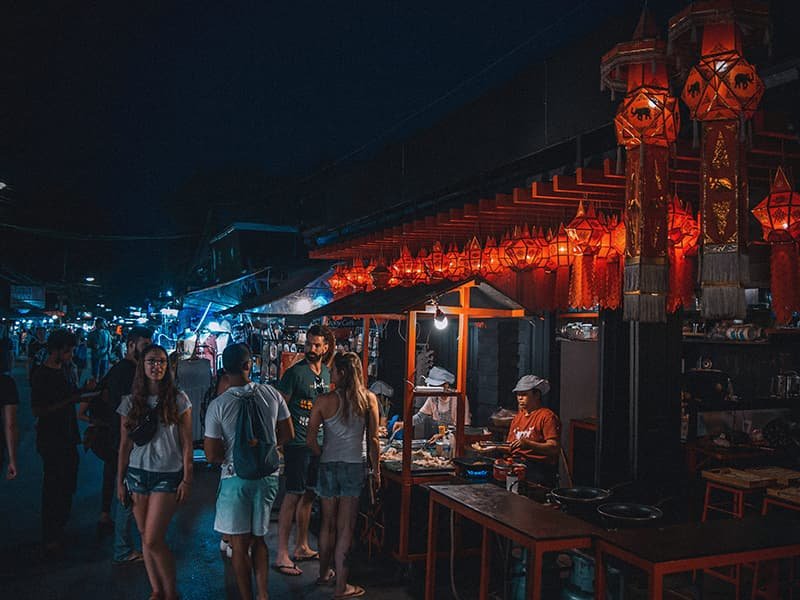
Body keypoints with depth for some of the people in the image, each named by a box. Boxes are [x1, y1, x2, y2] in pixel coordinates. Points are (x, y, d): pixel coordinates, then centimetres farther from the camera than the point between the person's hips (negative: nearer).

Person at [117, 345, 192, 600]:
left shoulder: (178, 400, -3)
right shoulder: (130, 402, 5)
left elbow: (187, 444, -2)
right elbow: (124, 445, 9)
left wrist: (187, 480, -6)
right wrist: (120, 481, 7)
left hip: (167, 475, -3)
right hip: (137, 473, 3)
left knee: (153, 539, -8)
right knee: (145, 538, 8)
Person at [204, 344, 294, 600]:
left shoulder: (218, 405, -14)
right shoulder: (271, 393, -6)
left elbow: (212, 455, -13)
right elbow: (287, 434, 4)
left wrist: (229, 457, 8)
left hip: (236, 477, -4)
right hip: (268, 475, 4)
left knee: (239, 545, 10)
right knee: (259, 539, 20)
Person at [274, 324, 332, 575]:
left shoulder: (327, 373, 11)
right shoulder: (295, 372, -11)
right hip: (298, 443, -7)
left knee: (309, 495, 15)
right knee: (293, 496, -6)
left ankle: (302, 547, 28)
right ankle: (282, 555, 1)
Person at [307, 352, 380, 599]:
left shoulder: (324, 401, -9)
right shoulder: (369, 399, -7)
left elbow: (310, 439, -7)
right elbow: (373, 439, -4)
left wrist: (322, 455, 12)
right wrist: (376, 468, 7)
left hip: (328, 466, 1)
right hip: (354, 466, -1)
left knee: (328, 523, 18)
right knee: (346, 527, 5)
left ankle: (324, 573, 35)